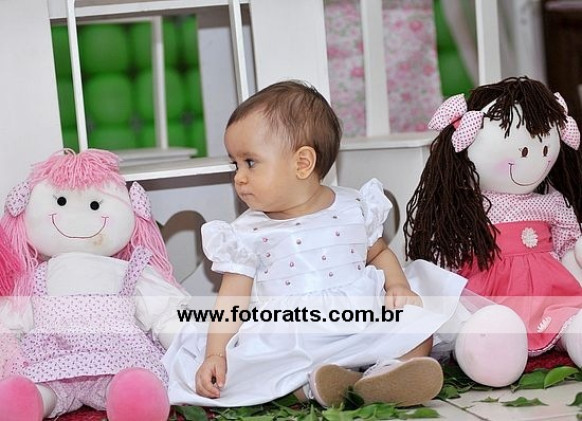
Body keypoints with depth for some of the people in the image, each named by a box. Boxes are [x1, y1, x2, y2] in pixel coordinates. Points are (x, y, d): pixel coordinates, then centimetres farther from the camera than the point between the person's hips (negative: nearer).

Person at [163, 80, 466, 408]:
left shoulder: (355, 208, 7)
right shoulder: (247, 234, 5)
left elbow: (379, 253, 21)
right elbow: (232, 303, 2)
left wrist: (398, 285, 0)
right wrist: (215, 355, -10)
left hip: (363, 329, 1)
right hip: (285, 348, -1)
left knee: (417, 327, -18)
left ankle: (385, 374, -41)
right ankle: (311, 385, -39)